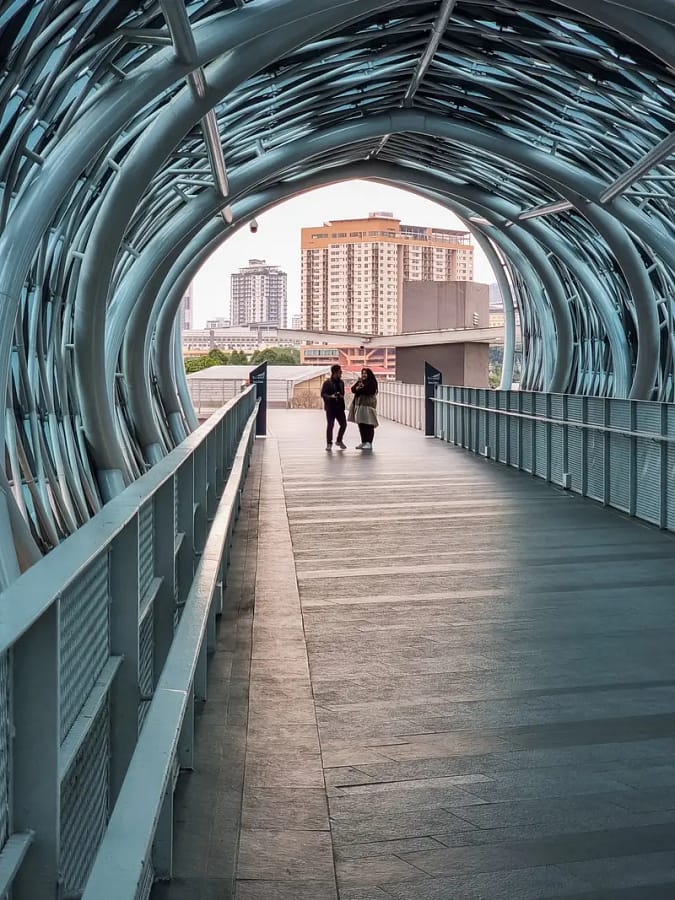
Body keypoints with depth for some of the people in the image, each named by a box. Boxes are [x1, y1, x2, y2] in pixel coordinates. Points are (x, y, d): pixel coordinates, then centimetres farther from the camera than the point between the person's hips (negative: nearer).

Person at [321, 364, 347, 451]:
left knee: (343, 424, 4)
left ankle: (339, 441, 24)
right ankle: (329, 443, 10)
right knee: (330, 425, -1)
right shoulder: (327, 383, -7)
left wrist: (341, 396, 0)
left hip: (339, 407, 5)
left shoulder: (341, 382, 11)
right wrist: (331, 396, -23)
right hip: (330, 407, -5)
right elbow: (323, 394, -7)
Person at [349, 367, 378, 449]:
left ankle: (369, 443, -7)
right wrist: (358, 387, -15)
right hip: (359, 405, 7)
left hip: (368, 405, -7)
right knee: (361, 425, 8)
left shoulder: (372, 382, -3)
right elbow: (353, 389, 7)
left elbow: (369, 391, -18)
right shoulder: (360, 381, 19)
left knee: (368, 425, -8)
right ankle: (363, 442, 15)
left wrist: (359, 389, -4)